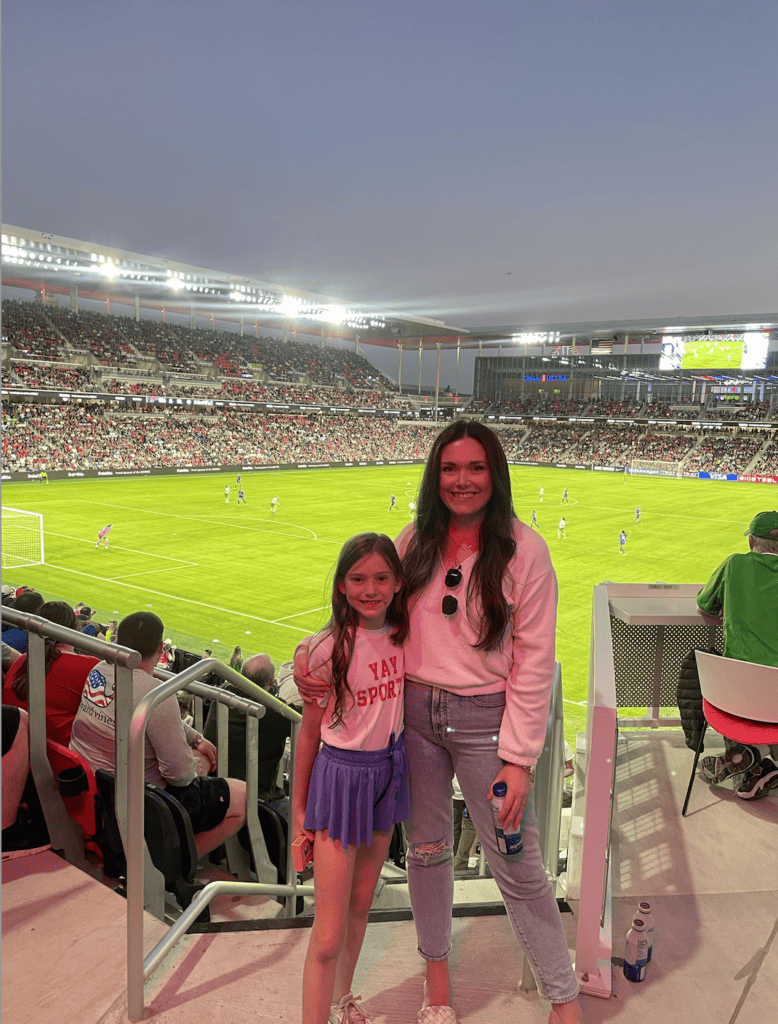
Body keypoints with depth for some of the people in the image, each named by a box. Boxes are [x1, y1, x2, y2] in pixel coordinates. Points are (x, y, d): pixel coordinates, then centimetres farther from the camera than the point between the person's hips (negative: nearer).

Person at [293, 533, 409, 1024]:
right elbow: (309, 731, -8)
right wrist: (299, 809, -1)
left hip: (388, 772, 5)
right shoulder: (329, 648, -19)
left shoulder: (403, 634, -5)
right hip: (340, 775, -5)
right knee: (329, 936, -2)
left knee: (360, 906, 23)